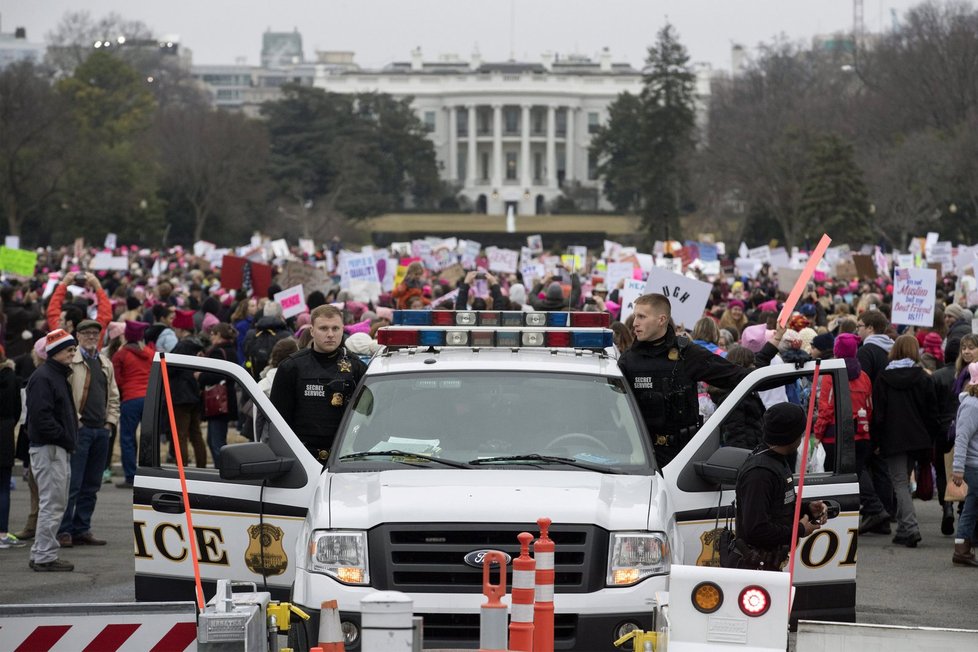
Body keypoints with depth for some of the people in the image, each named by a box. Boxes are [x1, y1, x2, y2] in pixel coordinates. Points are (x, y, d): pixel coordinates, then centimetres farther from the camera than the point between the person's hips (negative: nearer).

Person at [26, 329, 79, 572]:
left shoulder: (59, 376, 18)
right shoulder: (42, 378, -15)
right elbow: (41, 416, -23)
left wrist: (68, 438, 11)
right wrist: (64, 437, -20)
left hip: (57, 449, 11)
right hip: (48, 449, -11)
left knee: (57, 504, 15)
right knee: (52, 504, -8)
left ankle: (40, 554, 21)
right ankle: (45, 557, -5)